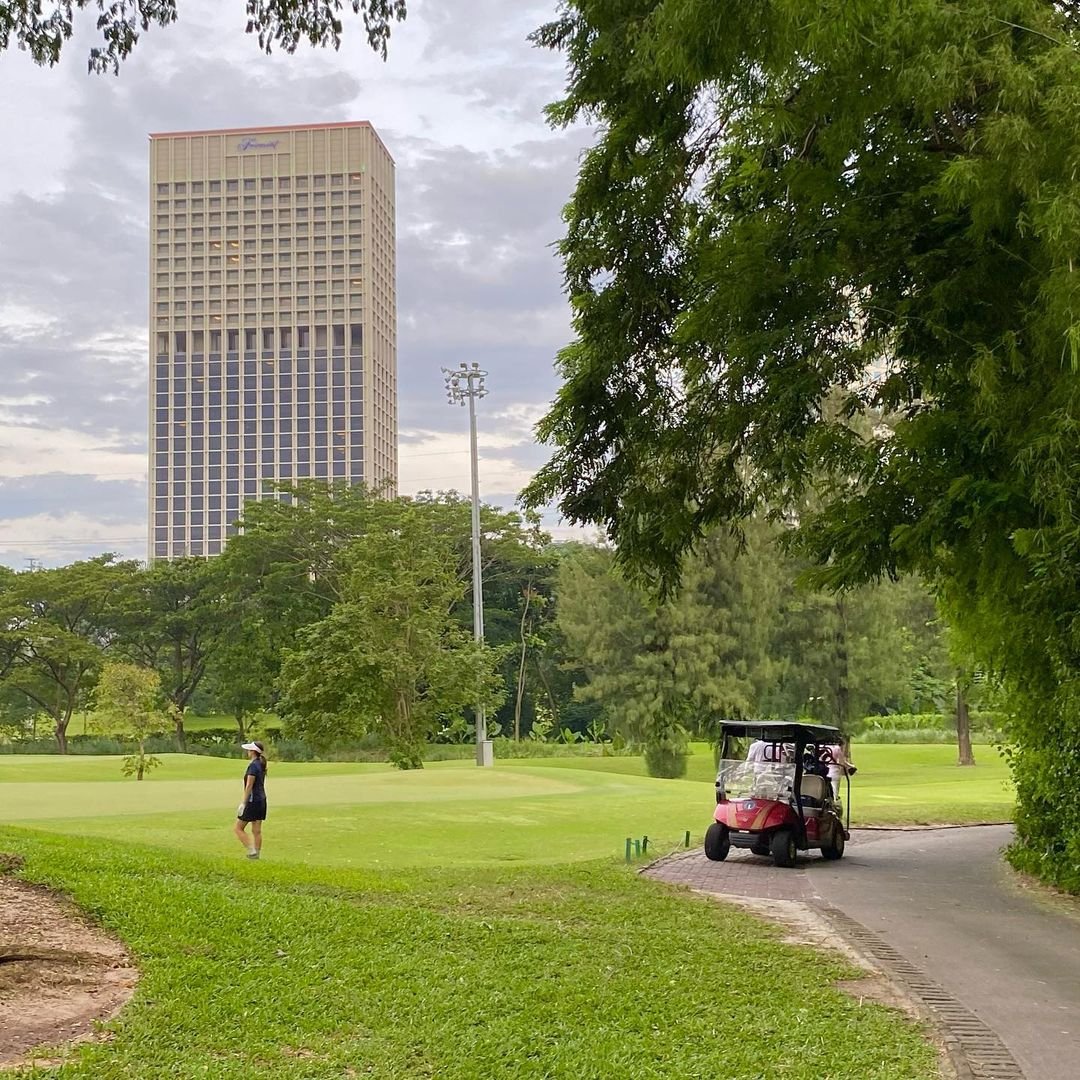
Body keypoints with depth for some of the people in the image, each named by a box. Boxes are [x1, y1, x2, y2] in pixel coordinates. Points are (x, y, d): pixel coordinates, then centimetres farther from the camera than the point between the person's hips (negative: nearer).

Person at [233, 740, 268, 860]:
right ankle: (257, 854, 10)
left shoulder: (253, 765, -16)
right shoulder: (261, 765, 11)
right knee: (257, 831, 10)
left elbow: (249, 786, -19)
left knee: (238, 828, 0)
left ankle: (251, 851, -7)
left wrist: (243, 803, -16)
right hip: (261, 800, 9)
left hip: (252, 801, -9)